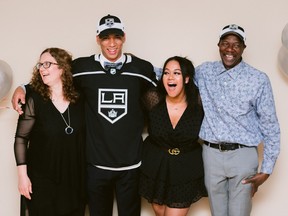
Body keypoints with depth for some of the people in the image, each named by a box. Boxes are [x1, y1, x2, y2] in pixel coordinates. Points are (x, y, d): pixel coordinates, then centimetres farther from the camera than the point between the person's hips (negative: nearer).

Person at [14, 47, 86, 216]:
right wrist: (22, 174, -9)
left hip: (75, 179, 3)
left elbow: (85, 137, 3)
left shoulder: (79, 98, -3)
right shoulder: (34, 99, -9)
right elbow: (21, 138, -6)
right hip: (41, 180, -2)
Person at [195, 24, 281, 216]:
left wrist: (266, 169, -4)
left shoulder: (258, 79, -8)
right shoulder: (204, 72, 3)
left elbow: (270, 126, -4)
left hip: (243, 155, -3)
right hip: (211, 154, 3)